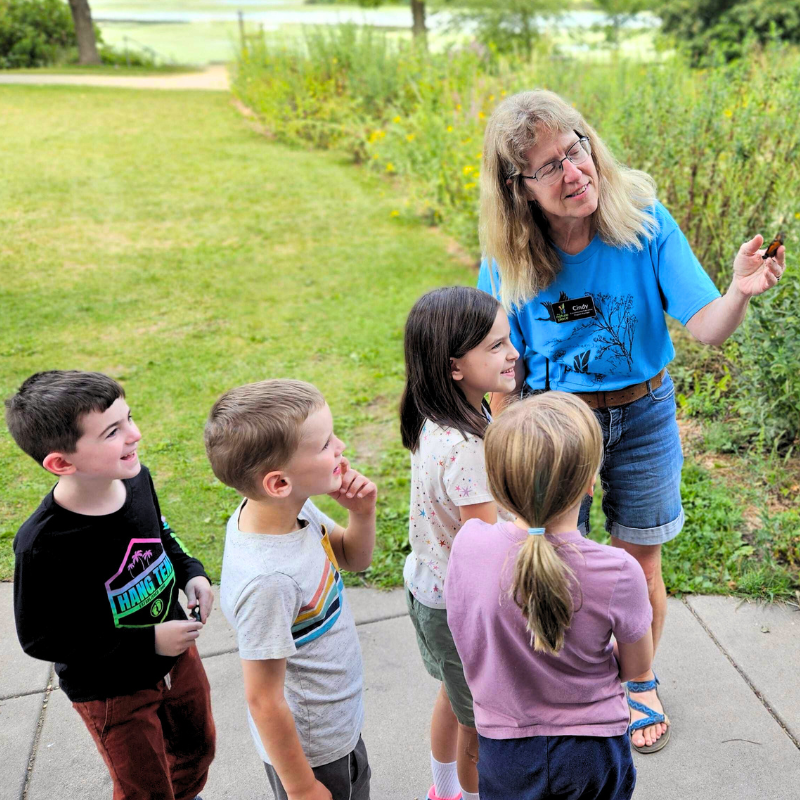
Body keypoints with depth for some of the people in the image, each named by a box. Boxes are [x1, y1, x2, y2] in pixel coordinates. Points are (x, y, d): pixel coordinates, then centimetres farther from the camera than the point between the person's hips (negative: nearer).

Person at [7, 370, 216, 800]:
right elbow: (40, 638, -22)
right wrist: (146, 643, -25)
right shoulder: (42, 543, -32)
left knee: (196, 750, 29)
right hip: (111, 691, -5)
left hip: (175, 654, 6)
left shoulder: (136, 479, -14)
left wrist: (191, 572, -11)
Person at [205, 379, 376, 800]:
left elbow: (354, 558, 4)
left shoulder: (293, 509, -14)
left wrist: (362, 513, -16)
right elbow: (264, 701, -26)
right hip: (309, 750, -7)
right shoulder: (267, 582, -37)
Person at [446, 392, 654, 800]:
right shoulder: (617, 572, -27)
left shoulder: (469, 543, -22)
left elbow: (462, 635, -4)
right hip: (592, 749, 0)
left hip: (504, 749, 1)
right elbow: (636, 665, -8)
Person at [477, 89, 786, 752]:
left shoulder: (644, 221, -17)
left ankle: (640, 682, 45)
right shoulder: (509, 259, -15)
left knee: (640, 563, 15)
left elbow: (707, 329, -20)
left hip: (643, 413, 1)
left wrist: (740, 293, -41)